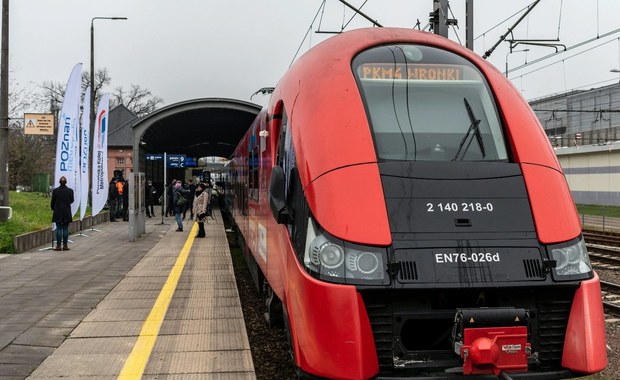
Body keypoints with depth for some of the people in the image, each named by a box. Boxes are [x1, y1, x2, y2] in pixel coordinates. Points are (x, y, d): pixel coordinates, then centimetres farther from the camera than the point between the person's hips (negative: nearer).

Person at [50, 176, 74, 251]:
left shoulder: (55, 191, -7)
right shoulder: (70, 190, -4)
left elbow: (53, 201, 1)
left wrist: (53, 209, 20)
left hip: (58, 212, -1)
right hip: (67, 212, 1)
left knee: (59, 229, 2)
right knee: (65, 229, 5)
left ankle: (58, 245, 1)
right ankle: (65, 245, 5)